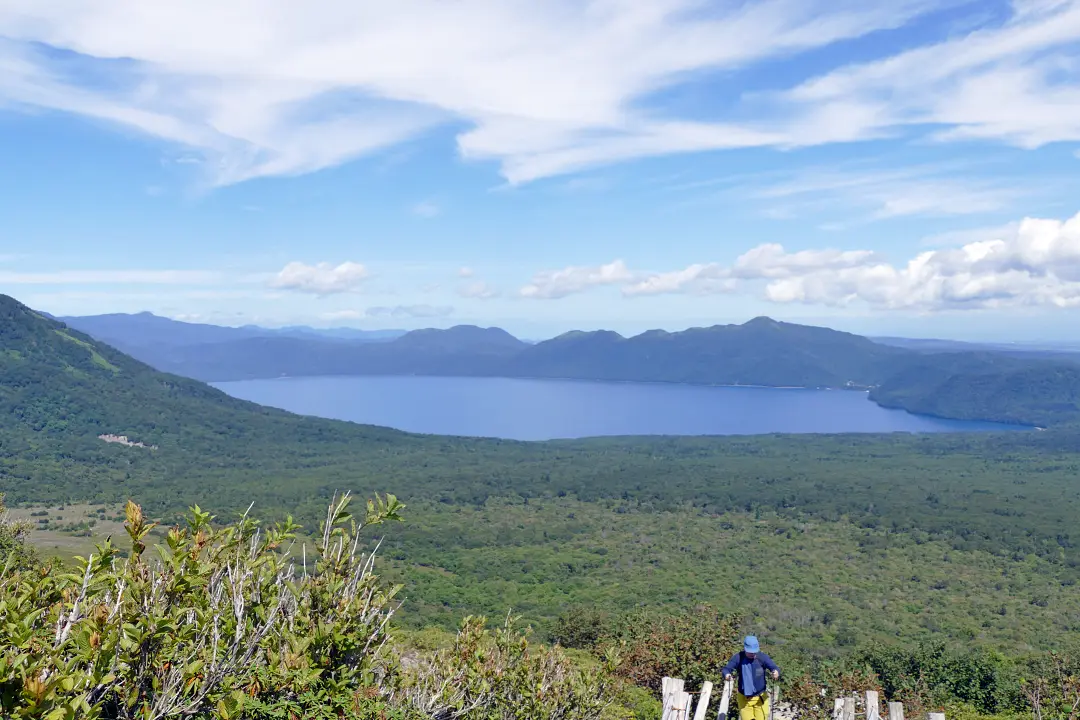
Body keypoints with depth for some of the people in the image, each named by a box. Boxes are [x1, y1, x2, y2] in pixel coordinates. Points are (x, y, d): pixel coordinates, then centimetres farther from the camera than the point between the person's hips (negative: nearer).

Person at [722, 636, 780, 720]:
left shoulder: (763, 657, -14)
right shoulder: (738, 657, -13)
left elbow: (774, 668, -20)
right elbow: (727, 668, -14)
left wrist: (776, 672, -44)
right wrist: (727, 674, -39)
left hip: (760, 698, -1)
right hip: (744, 698, 1)